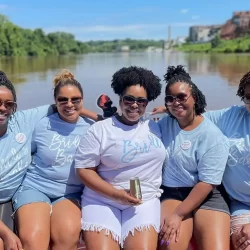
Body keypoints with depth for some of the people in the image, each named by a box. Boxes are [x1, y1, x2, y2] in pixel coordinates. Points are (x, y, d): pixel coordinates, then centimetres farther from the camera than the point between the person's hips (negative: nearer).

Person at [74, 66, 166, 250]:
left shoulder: (156, 128, 8)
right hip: (102, 200, -1)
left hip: (145, 201, 2)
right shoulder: (100, 129, -1)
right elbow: (84, 169, -5)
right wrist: (116, 194, -13)